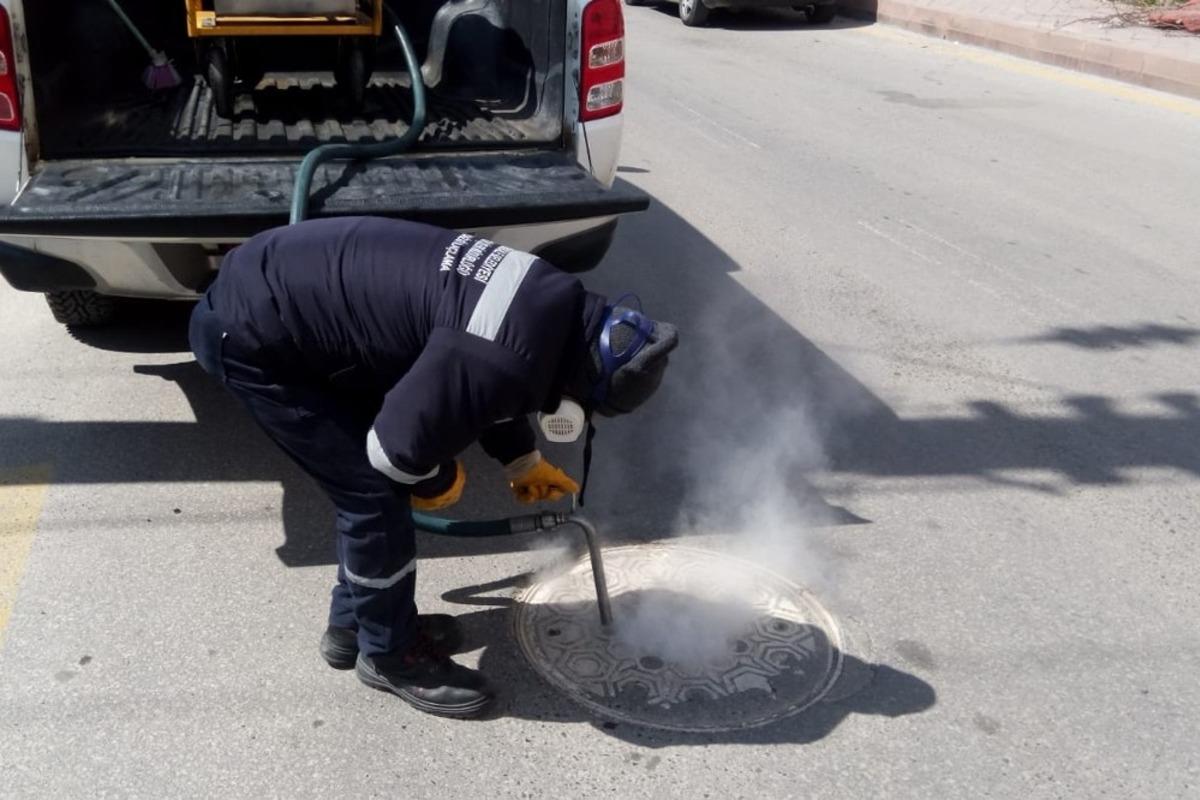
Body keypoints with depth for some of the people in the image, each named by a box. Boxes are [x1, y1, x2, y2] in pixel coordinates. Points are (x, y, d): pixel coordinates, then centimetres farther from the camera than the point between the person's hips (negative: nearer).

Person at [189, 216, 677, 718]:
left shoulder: (551, 301, 2)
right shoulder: (507, 360, -29)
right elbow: (398, 447, -21)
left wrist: (524, 461, 25)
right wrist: (439, 482, 0)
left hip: (276, 283, 10)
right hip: (249, 333, -9)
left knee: (369, 480, 17)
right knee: (373, 491, -3)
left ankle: (353, 624, 36)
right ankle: (390, 655, 19)